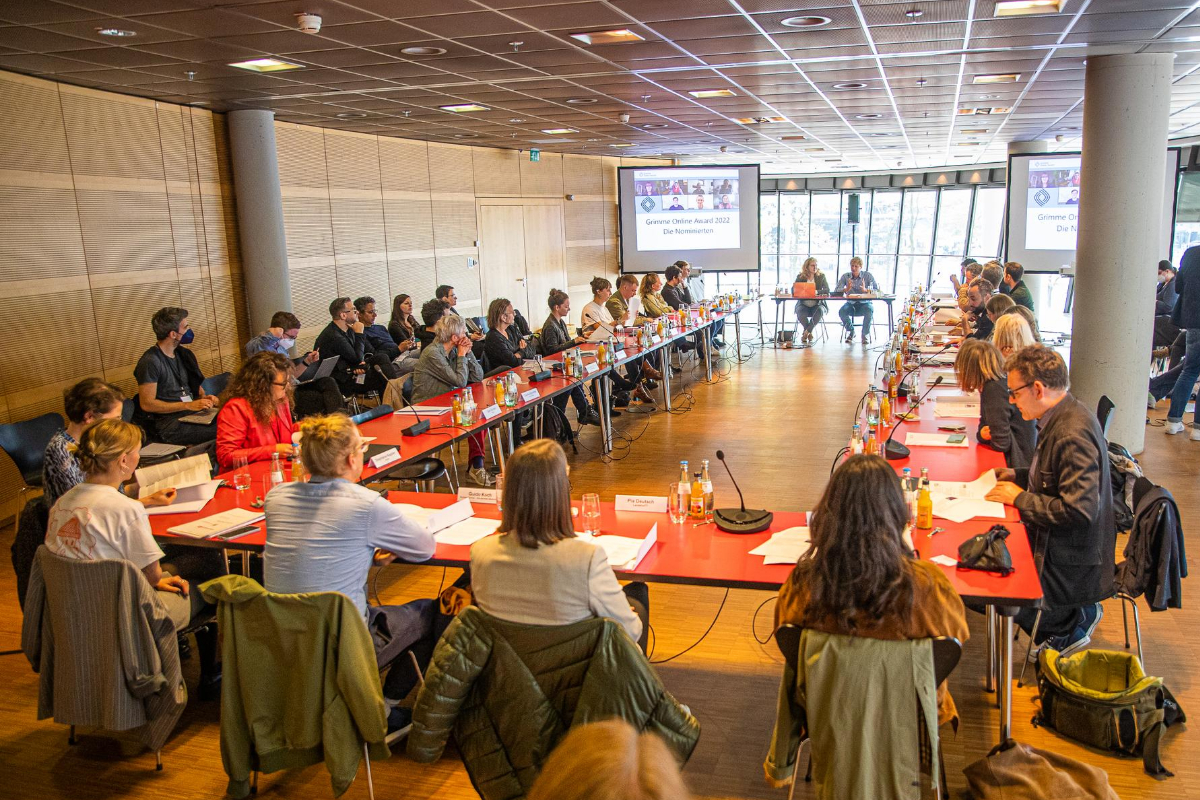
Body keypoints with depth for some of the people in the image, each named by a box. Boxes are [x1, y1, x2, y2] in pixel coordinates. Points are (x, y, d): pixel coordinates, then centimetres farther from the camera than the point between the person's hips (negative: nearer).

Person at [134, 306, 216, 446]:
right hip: (169, 425, -7)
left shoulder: (184, 355, 17)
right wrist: (189, 405, -15)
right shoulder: (150, 362, -7)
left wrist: (204, 397, 4)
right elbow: (147, 404, -10)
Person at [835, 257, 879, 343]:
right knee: (841, 311, -30)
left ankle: (865, 334, -10)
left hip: (864, 303, -1)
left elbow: (877, 290, -12)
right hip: (850, 303, 1)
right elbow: (836, 291, -9)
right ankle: (851, 332, -1)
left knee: (869, 310, -35)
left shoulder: (868, 276, -4)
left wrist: (866, 290, -31)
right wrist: (846, 289, -29)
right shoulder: (845, 276, -1)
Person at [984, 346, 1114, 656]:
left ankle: (1074, 622, 10)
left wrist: (1020, 498, -19)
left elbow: (1079, 509, -30)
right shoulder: (1061, 417, 4)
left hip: (1070, 562, -10)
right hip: (1054, 541, 10)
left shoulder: (1073, 433, -27)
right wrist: (1018, 476, 7)